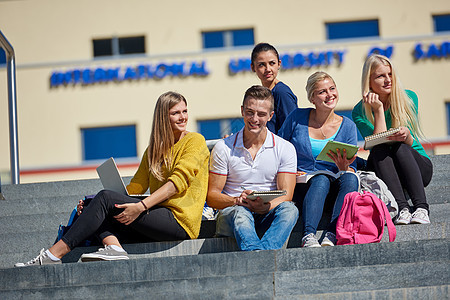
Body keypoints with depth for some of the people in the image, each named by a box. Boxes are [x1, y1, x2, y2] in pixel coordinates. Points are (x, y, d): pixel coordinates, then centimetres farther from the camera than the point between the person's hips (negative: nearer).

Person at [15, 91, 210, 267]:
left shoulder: (195, 141, 2)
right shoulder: (154, 149, 23)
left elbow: (178, 182, -12)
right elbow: (136, 187, 14)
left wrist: (141, 207, -24)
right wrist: (91, 206, -1)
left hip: (179, 220, -7)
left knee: (105, 197, -20)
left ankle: (54, 254, -25)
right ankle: (113, 247, -37)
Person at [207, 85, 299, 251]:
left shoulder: (285, 148, 7)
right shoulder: (223, 148, 5)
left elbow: (286, 195, -1)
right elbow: (212, 196, 3)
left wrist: (264, 206, -24)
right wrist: (237, 201, -19)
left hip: (268, 215, 1)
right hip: (232, 215, -1)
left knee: (290, 209, -32)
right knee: (240, 213, -37)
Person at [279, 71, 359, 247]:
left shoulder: (347, 126, 8)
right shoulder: (297, 118, 5)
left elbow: (352, 170, 7)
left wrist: (343, 167, -17)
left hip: (334, 190, 2)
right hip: (301, 187, -2)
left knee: (350, 179, -32)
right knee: (322, 179, -36)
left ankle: (331, 237, -46)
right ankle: (308, 237, -54)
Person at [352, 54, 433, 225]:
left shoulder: (409, 98, -1)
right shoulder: (360, 111, -4)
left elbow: (410, 143, -8)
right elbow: (378, 142, -16)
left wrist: (405, 136, -32)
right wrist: (378, 110, -18)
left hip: (419, 167, 0)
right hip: (382, 172, 0)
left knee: (400, 147, -30)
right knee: (379, 150, -30)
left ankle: (421, 208, -46)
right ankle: (402, 209, -45)